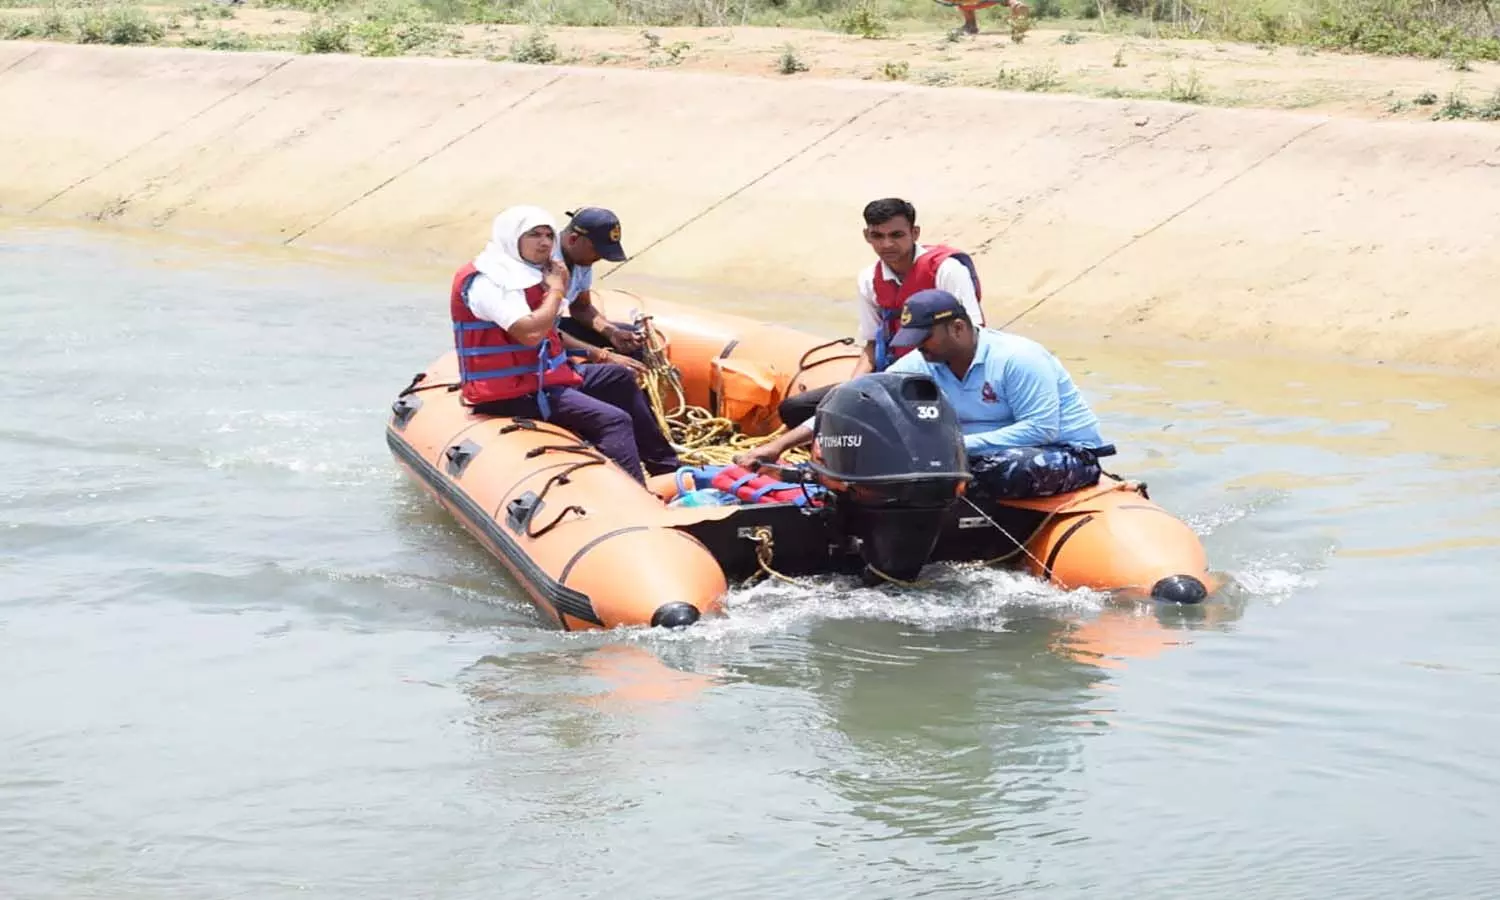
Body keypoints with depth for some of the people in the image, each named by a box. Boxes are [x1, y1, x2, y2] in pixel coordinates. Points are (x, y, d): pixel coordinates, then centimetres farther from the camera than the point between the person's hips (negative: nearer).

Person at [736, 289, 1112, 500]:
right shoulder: (920, 367, -1)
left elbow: (1041, 429, -26)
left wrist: (960, 445, -29)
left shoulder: (1016, 359, -21)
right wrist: (779, 445, -11)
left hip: (1072, 455, -6)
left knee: (1004, 470, -38)